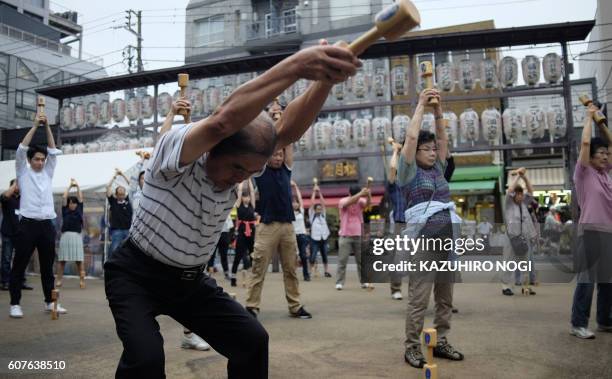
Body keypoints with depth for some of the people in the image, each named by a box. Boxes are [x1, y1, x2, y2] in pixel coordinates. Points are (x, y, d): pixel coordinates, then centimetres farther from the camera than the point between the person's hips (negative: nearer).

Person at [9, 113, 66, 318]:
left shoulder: (48, 173, 15)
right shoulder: (23, 173, 7)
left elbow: (54, 151, 9)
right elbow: (21, 149, -4)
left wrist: (47, 127, 2)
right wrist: (35, 125, -4)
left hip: (47, 225, 4)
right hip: (28, 225, -3)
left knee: (48, 266, 9)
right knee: (19, 265, 1)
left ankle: (50, 301, 16)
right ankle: (15, 304, 9)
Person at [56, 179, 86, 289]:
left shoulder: (79, 211, 12)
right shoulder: (65, 211, 10)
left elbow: (80, 198, 12)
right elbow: (64, 197, 9)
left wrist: (77, 186, 18)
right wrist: (70, 186, 15)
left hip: (77, 236, 0)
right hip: (65, 236, 0)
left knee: (79, 260, -2)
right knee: (61, 259, 0)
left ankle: (82, 280, -2)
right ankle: (59, 280, 5)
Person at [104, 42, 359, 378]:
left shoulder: (239, 163, -8)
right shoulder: (175, 147, -26)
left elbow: (287, 131, -24)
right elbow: (224, 120, -47)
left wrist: (324, 80, -40)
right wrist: (296, 65, -53)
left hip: (191, 280, 6)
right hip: (136, 276, -5)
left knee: (252, 340, -2)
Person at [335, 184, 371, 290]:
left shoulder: (360, 201, 1)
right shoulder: (343, 201, -7)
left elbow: (368, 203, -22)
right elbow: (349, 202, -30)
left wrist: (368, 195, -44)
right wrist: (361, 193, -43)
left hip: (358, 235, 3)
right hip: (345, 236, -3)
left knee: (361, 260, 8)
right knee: (342, 260, -3)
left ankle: (363, 281, 16)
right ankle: (339, 282, 1)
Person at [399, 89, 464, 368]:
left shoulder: (437, 169, 17)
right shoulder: (410, 172, 0)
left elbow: (443, 138, 16)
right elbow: (411, 137, -8)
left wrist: (438, 109, 10)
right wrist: (421, 105, 1)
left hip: (447, 238, 7)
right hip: (423, 238, -6)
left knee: (445, 298, 10)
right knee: (419, 298, -4)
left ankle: (440, 342, 21)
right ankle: (412, 347, 4)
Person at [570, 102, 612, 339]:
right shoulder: (584, 173, -3)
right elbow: (585, 142, -13)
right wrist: (589, 117, 0)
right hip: (591, 231, -8)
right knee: (587, 279, -7)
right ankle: (578, 324, -2)